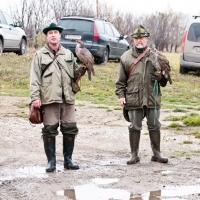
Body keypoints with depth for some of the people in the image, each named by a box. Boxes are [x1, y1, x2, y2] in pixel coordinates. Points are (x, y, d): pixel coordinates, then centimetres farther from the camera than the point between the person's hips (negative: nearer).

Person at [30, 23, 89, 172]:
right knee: (49, 130, 0)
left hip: (68, 98, 3)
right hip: (49, 98, -3)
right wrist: (35, 97, -9)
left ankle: (68, 160, 15)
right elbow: (35, 78, -1)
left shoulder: (68, 54, 15)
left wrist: (83, 69, -2)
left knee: (70, 129, 4)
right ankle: (51, 161, 8)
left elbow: (75, 74, 19)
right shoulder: (40, 55, 5)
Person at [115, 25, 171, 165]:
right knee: (134, 127, 6)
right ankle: (134, 155, 16)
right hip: (133, 99, -1)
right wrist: (120, 95, -1)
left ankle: (157, 154, 20)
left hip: (153, 98, 1)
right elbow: (121, 80, 7)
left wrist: (161, 77, -10)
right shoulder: (126, 57, 5)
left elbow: (165, 79, 12)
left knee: (154, 126, 8)